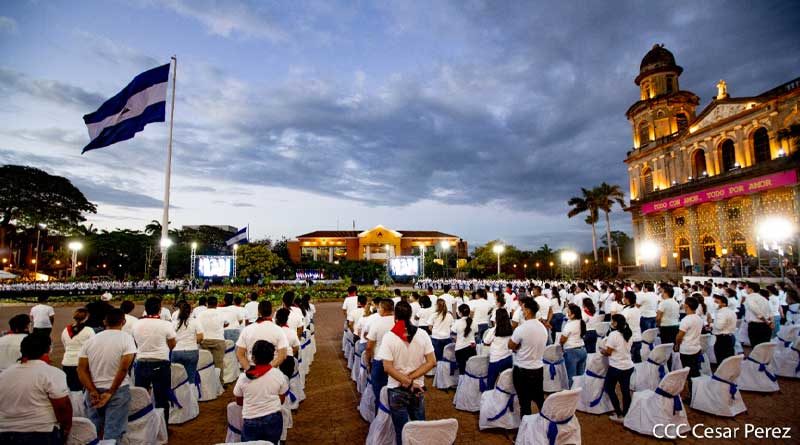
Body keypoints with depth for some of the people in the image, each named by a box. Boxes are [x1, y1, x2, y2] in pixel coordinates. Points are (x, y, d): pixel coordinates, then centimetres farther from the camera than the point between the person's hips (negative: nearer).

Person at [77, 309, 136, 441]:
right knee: (113, 433, 3)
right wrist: (111, 392, -9)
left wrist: (93, 391, -5)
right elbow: (124, 368, -18)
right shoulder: (126, 338, -9)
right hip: (118, 391, -4)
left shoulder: (90, 340, 4)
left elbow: (81, 369, -2)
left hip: (94, 392, 4)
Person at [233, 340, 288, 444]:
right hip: (273, 419, 1)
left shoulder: (244, 377, -8)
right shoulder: (279, 374, -7)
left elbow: (239, 402, 7)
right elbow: (281, 400, 4)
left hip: (251, 422, -1)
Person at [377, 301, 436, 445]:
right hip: (418, 388, 3)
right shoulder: (422, 334, -8)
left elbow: (387, 367, -19)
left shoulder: (389, 337, -16)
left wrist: (408, 382, -16)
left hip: (397, 390, -2)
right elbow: (432, 362, -9)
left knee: (402, 431, 13)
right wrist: (411, 378, -11)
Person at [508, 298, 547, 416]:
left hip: (522, 371, -6)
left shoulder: (521, 329, -22)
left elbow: (510, 346, -11)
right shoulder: (543, 328, 0)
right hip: (539, 369, 6)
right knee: (540, 399, 20)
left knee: (525, 402, 7)